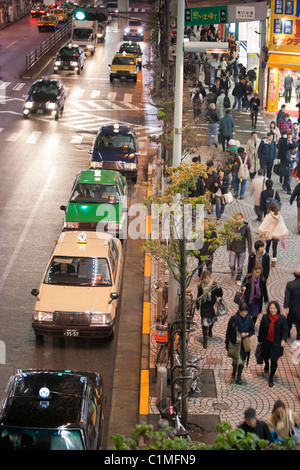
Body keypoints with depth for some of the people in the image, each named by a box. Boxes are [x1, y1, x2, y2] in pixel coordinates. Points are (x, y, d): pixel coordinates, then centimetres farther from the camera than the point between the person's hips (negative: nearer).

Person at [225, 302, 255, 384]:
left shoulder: (249, 320, -9)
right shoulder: (233, 319, -13)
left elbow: (252, 331, 3)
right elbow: (228, 332, -4)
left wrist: (247, 334, -19)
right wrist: (227, 343, -1)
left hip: (244, 345, 1)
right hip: (234, 343, -1)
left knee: (242, 360, 8)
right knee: (235, 360, 11)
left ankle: (239, 376, 29)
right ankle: (234, 373, 41)